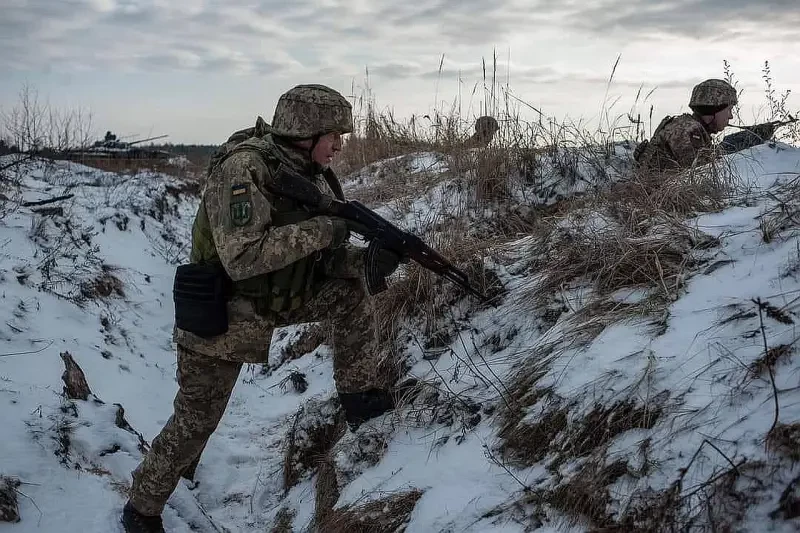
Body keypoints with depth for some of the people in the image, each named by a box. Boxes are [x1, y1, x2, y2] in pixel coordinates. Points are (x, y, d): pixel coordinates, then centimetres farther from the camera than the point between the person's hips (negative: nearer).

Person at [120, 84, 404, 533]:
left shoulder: (313, 176, -3)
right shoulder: (242, 168, -28)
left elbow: (324, 259, 1)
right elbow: (242, 257, -39)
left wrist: (370, 258, -19)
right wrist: (321, 229, -35)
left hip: (275, 301, 7)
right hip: (220, 317, -7)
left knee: (349, 287, -6)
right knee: (196, 420, 5)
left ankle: (363, 393, 5)